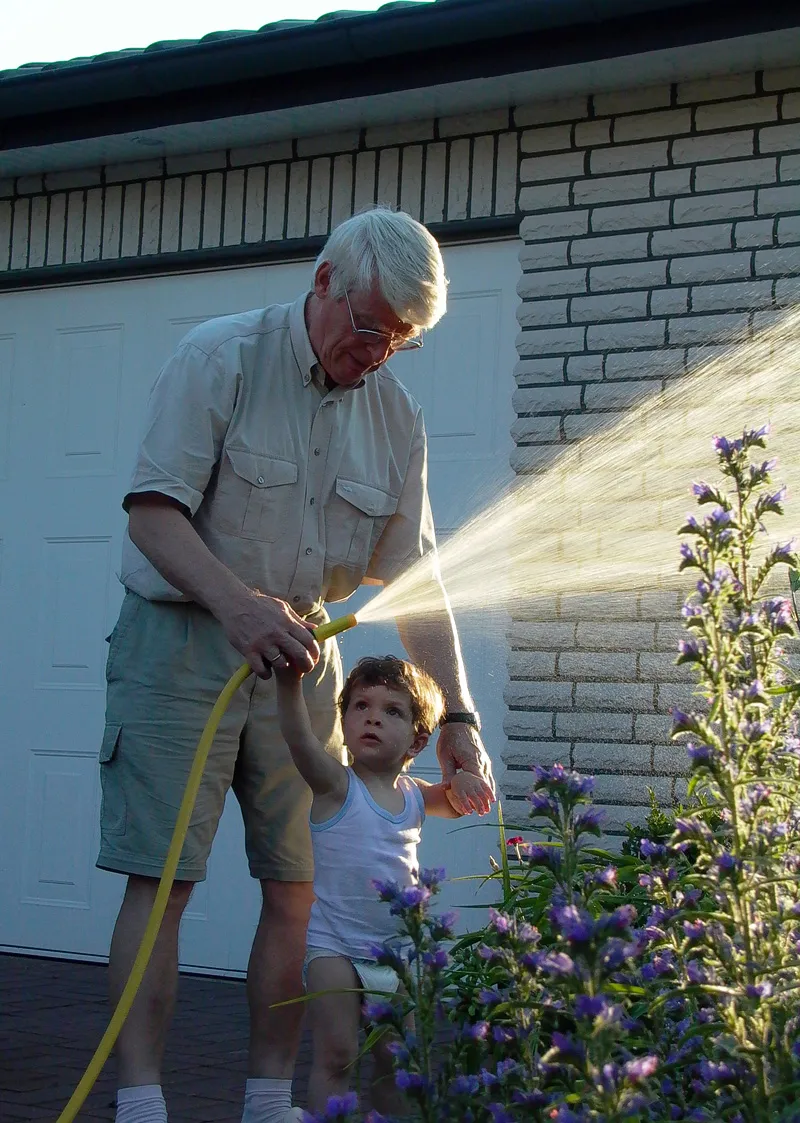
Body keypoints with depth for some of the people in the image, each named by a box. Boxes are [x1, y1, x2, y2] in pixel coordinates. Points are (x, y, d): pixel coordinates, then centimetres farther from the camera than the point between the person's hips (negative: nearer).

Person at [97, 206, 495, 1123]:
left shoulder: (394, 413, 7)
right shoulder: (222, 358, -8)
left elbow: (412, 574, 8)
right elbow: (154, 508, -16)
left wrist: (456, 715, 1)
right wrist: (237, 602, -33)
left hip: (300, 656, 5)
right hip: (181, 639, -5)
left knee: (298, 888, 3)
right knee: (161, 878, -8)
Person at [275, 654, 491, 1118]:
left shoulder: (414, 794, 7)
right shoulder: (336, 784, -9)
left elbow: (456, 802, 26)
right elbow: (299, 737, -27)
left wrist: (465, 782, 0)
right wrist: (290, 678, -45)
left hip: (398, 949, 5)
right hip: (333, 946, -5)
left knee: (394, 1060, 7)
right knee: (336, 1057, -7)